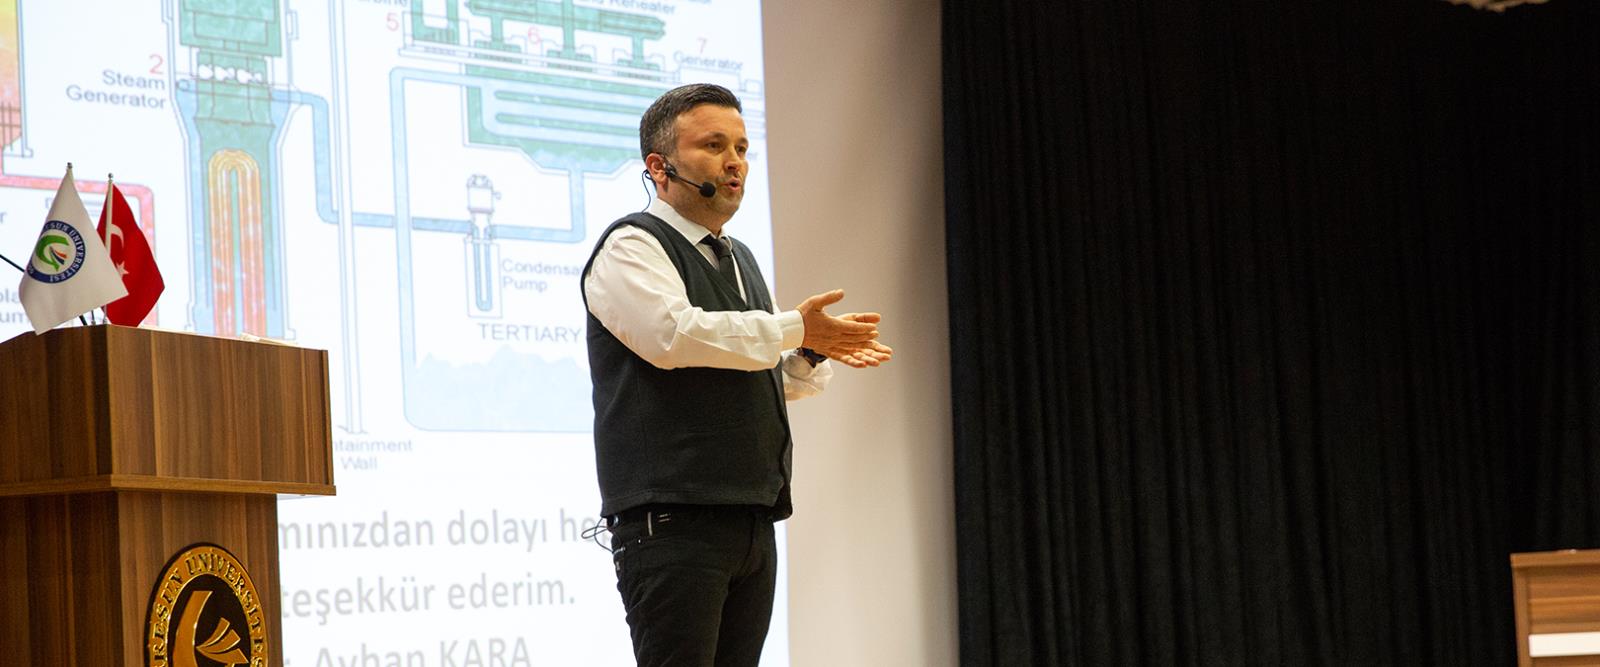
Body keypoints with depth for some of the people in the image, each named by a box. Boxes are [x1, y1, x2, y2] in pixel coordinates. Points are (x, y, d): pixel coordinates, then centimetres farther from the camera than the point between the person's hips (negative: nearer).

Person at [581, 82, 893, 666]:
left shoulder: (739, 259, 23)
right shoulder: (631, 246, -3)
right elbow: (673, 334, -22)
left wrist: (815, 356, 9)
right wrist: (794, 330, -16)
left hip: (753, 525, 8)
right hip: (672, 523, -8)